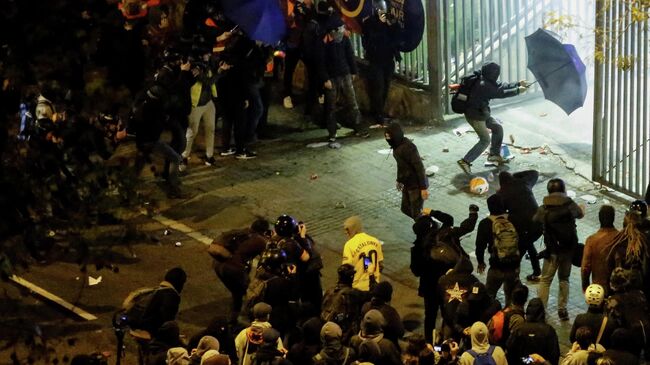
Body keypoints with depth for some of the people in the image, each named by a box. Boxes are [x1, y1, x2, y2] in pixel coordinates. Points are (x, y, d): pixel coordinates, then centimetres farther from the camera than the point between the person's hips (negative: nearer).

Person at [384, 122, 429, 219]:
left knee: (416, 214, -1)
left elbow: (419, 167, -26)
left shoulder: (408, 147, -27)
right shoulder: (397, 145, 1)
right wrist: (399, 180, 27)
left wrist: (423, 188, -26)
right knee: (406, 209, 20)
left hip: (417, 186, -9)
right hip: (407, 185, 9)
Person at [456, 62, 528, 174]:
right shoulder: (483, 85, -28)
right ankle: (465, 161, -9)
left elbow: (501, 86, 12)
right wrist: (517, 90, -11)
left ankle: (494, 154, 29)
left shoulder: (487, 82, 2)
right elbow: (501, 93, -23)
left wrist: (518, 84, 13)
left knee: (498, 127, 18)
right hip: (475, 116, -10)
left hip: (482, 113, 10)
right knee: (485, 141, -6)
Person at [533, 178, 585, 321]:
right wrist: (582, 208, 40)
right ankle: (562, 309, 17)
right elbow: (580, 214, 15)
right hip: (569, 248, 2)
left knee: (545, 280, 6)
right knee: (564, 278, 16)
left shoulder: (543, 209, -10)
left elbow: (535, 220, 10)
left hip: (552, 250, -2)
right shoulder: (570, 205, -6)